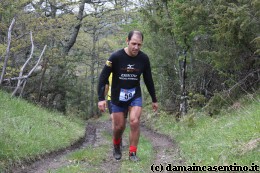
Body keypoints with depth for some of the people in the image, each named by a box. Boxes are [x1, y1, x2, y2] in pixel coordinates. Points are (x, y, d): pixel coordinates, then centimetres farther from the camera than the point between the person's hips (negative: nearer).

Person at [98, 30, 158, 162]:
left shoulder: (144, 58, -10)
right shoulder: (116, 57, -19)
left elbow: (148, 80, 4)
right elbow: (103, 77, -13)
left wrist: (154, 99, 10)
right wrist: (101, 98, -19)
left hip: (136, 95, 2)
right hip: (118, 96, -1)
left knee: (134, 122, -15)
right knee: (119, 126, 4)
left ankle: (132, 153, 0)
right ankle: (116, 148, 34)